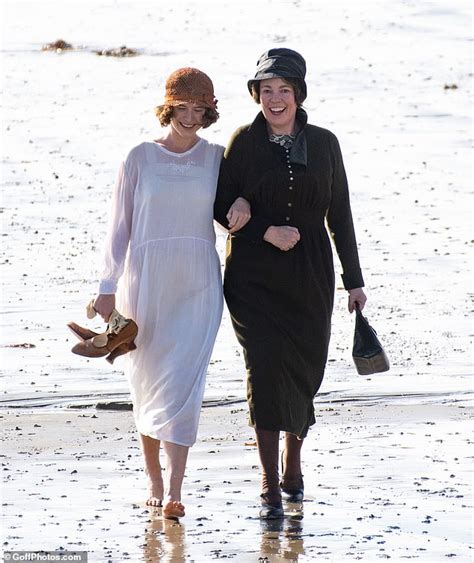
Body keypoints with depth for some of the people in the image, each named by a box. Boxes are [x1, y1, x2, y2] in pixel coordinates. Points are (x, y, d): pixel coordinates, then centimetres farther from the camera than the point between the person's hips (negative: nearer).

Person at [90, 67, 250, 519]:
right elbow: (120, 224, 3)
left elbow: (237, 191, 19)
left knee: (182, 384, -11)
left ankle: (174, 493, -17)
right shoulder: (140, 158, 1)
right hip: (146, 280, 0)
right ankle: (153, 478, 24)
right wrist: (108, 287, -1)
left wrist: (243, 203, -7)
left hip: (198, 285, 0)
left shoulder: (217, 158, 5)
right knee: (147, 383, 8)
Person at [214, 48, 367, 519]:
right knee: (266, 367, -13)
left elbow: (339, 215, 10)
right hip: (254, 276, -2)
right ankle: (270, 486, -11)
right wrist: (266, 232, -14)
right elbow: (222, 207, 2)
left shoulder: (323, 144, 5)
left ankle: (292, 467, 30)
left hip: (309, 276, 2)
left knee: (305, 370, 7)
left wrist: (354, 280, 10)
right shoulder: (244, 143, -1)